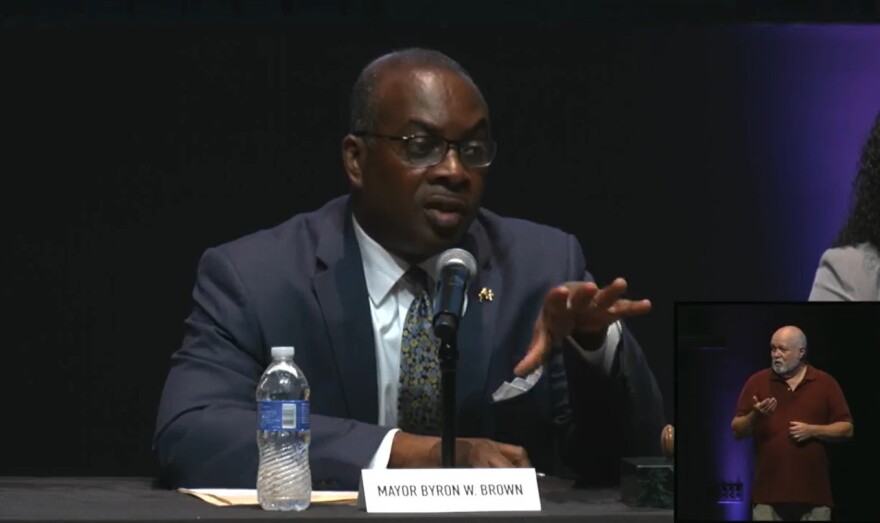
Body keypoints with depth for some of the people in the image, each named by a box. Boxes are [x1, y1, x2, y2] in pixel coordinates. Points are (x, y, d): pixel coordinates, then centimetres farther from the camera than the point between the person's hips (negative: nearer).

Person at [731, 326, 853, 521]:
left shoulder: (825, 383, 6)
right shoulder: (757, 382, 6)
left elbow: (846, 429, 5)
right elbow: (737, 430, 5)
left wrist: (813, 430, -10)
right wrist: (755, 416, -16)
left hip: (813, 493, 0)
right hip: (769, 493, 0)